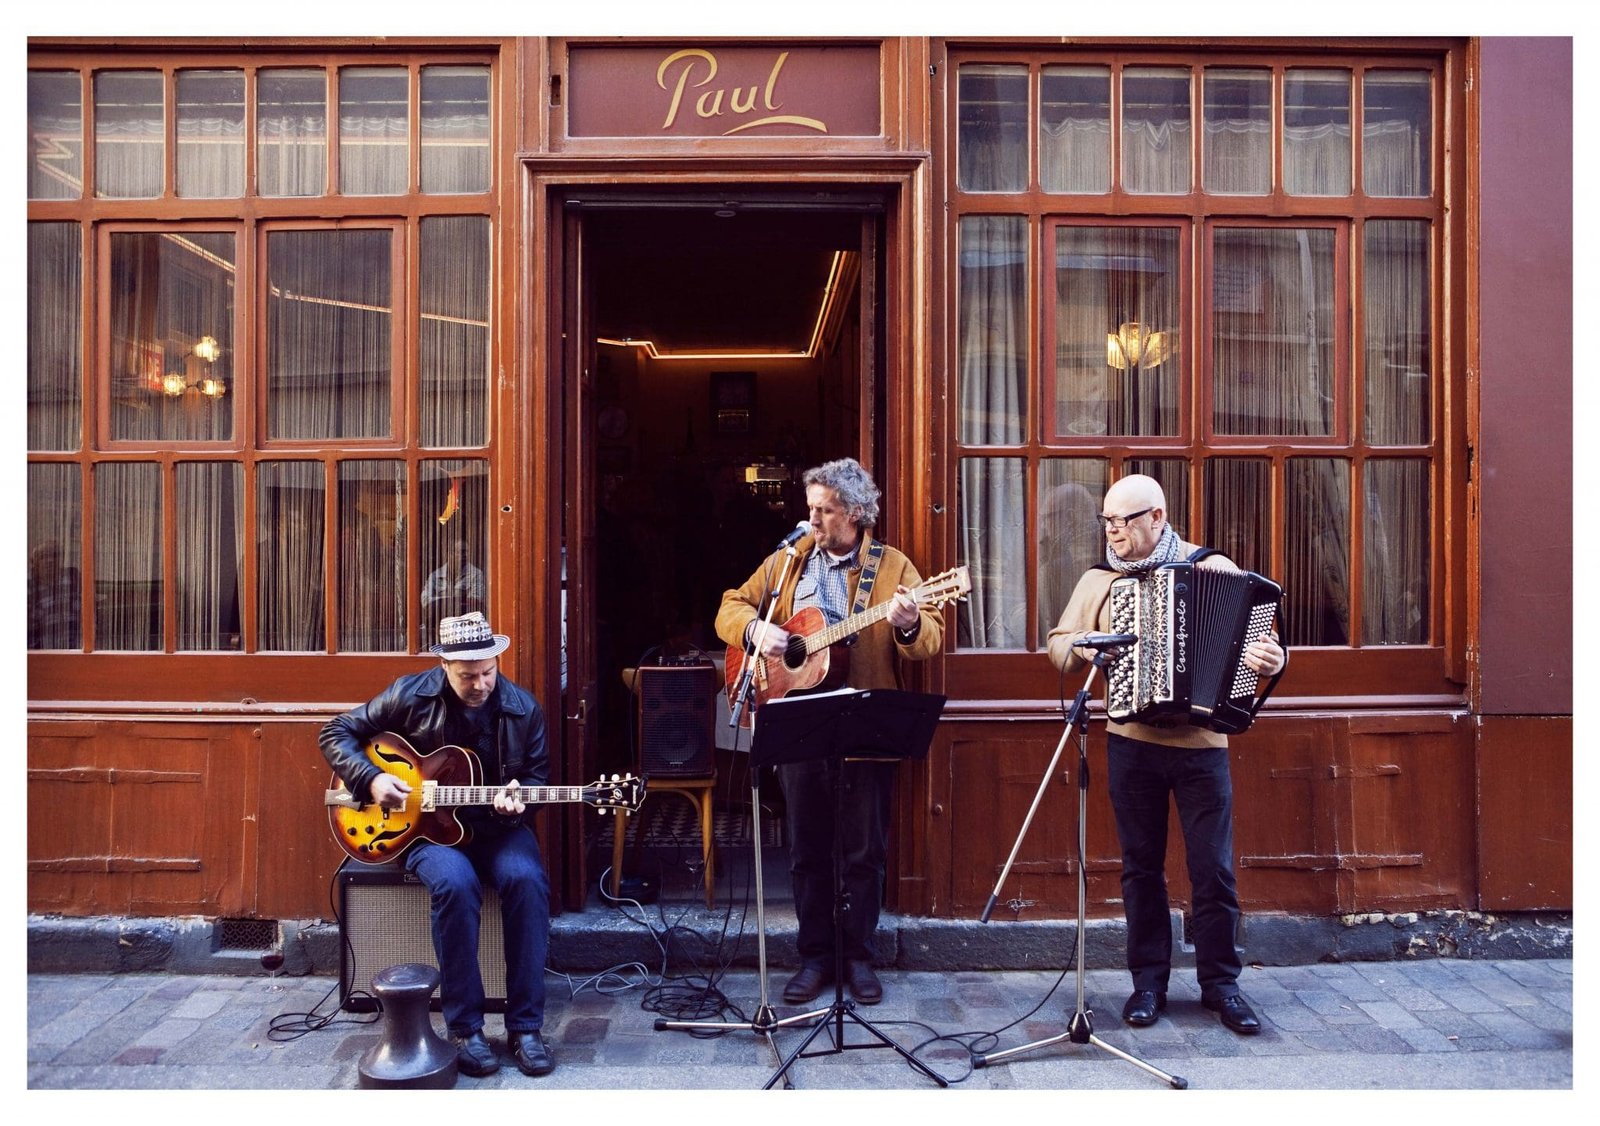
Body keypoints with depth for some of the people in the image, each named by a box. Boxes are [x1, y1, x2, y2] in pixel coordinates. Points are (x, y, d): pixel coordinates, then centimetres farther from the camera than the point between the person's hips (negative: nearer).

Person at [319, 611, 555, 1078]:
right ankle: (465, 1029, -18)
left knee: (527, 880, -30)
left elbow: (537, 775, 6)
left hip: (496, 826, 2)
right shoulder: (410, 696, -8)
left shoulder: (522, 709, -4)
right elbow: (336, 733, 0)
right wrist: (371, 780, -15)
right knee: (455, 883, -34)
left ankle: (525, 1026, -17)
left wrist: (519, 798, -17)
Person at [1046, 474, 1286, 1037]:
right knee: (1141, 866, 9)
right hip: (1131, 742, 2)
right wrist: (1083, 645, -9)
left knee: (1214, 868, 3)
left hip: (1202, 742, -2)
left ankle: (1220, 982, 19)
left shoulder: (1213, 568, 1)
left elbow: (1258, 634, 0)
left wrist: (1271, 659, -22)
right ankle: (1149, 980, 21)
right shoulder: (1098, 581, 8)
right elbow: (1058, 643, 12)